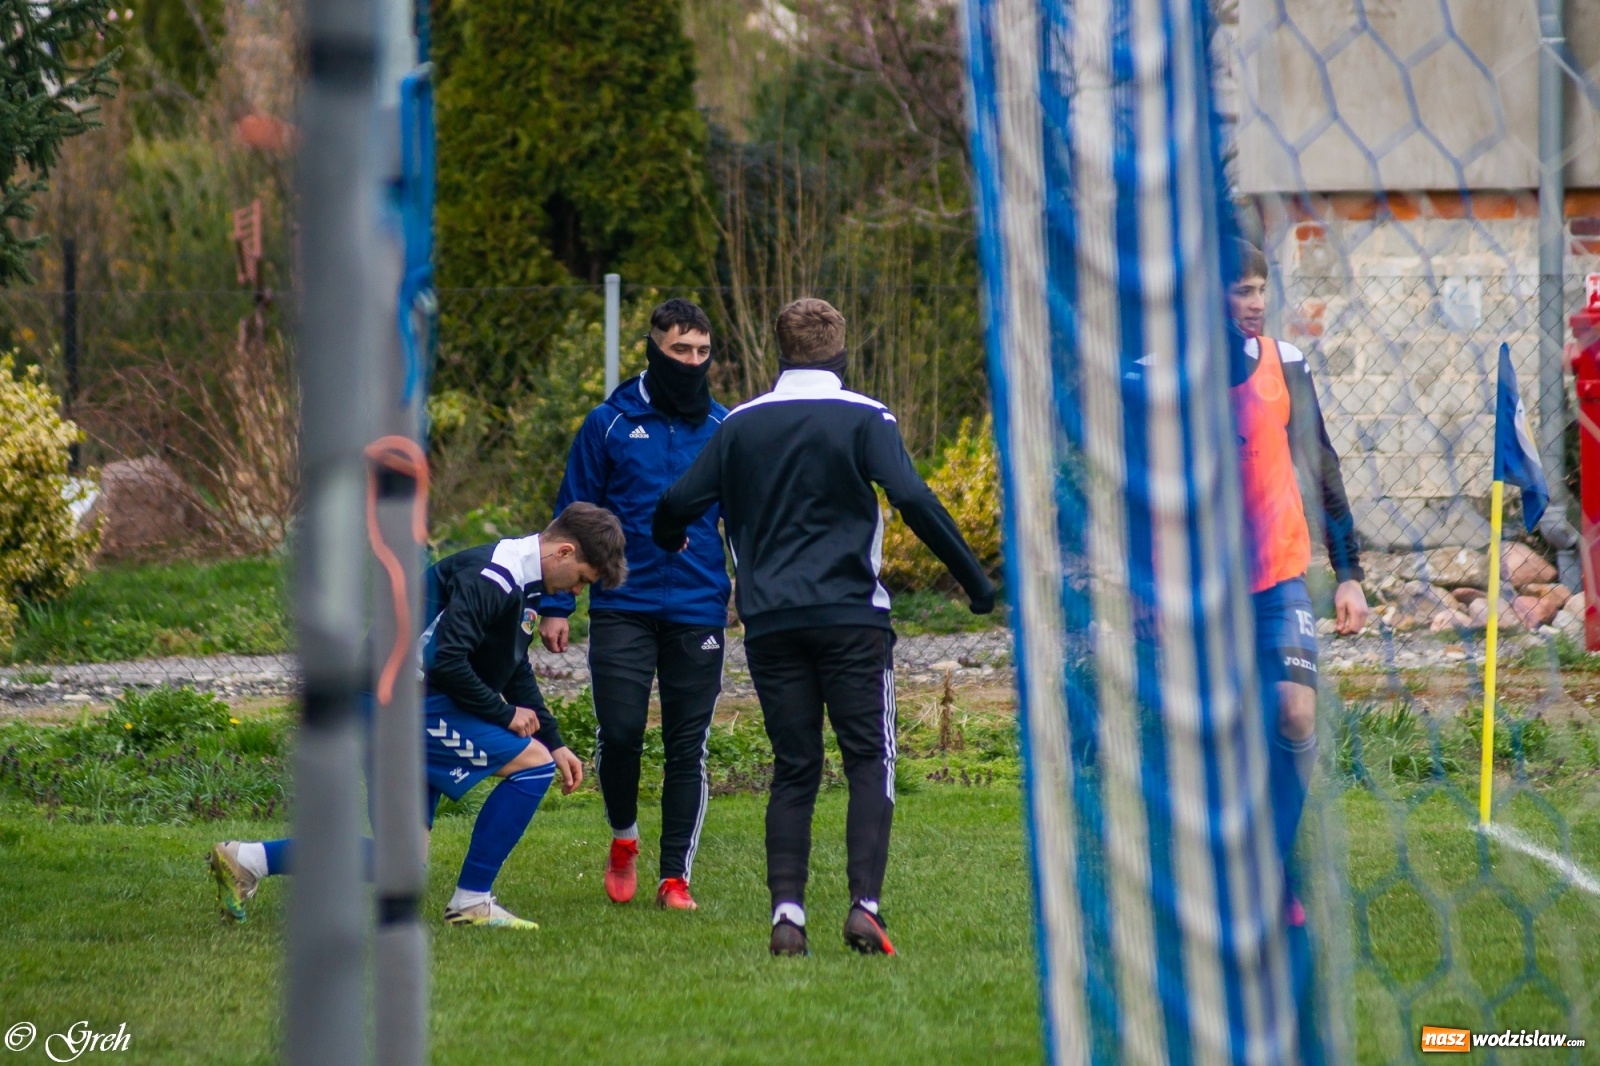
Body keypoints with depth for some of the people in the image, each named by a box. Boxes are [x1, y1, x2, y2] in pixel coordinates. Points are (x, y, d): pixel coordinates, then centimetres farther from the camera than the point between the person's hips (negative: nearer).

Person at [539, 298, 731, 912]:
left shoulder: (724, 429, 7)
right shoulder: (610, 424, 2)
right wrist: (555, 604, 0)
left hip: (697, 612, 1)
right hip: (623, 608, -1)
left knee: (687, 749, 3)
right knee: (619, 733, -10)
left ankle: (676, 877, 11)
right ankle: (623, 838, 18)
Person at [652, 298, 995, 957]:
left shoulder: (739, 426, 9)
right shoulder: (863, 419, -2)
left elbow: (677, 504, 7)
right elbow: (912, 500, -14)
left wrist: (669, 541, 31)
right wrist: (975, 580, -10)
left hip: (769, 624, 3)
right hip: (851, 620, -3)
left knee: (793, 769, 8)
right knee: (869, 761, 2)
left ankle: (786, 911, -4)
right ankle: (864, 905, -12)